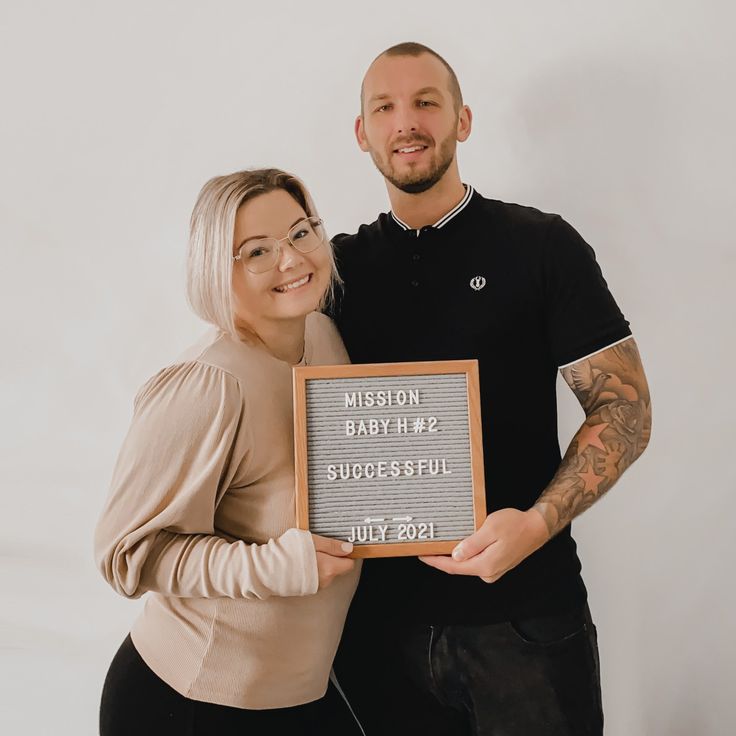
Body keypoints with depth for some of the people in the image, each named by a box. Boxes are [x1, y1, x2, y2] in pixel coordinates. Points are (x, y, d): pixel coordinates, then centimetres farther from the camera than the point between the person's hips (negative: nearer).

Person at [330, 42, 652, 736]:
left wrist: (538, 522, -20)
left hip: (523, 612, -2)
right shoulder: (339, 264, 6)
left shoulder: (540, 244, -3)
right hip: (378, 613, 3)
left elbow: (625, 407, -5)